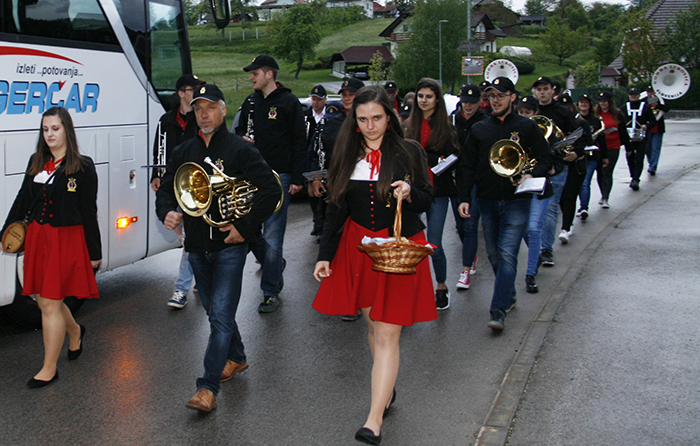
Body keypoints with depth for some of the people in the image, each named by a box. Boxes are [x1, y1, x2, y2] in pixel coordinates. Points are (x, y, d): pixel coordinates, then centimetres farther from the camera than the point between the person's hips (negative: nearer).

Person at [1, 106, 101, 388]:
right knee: (43, 298, 12)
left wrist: (94, 252, -5)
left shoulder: (82, 167, -7)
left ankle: (49, 369, 9)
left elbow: (89, 211, -7)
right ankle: (75, 332, 43)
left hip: (67, 238, -6)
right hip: (37, 236, 6)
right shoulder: (36, 162, 10)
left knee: (50, 303, -4)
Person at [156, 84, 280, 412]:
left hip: (229, 246, -6)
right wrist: (167, 213, -6)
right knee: (213, 310, 19)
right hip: (197, 246, 6)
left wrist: (245, 227, -15)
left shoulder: (241, 149, -6)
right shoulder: (184, 152, 10)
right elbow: (166, 189, 17)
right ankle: (236, 358, 40)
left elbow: (272, 190, -12)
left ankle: (208, 387, -9)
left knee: (221, 314, -10)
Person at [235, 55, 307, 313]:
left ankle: (271, 292, 4)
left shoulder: (289, 102, -3)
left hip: (279, 176, -6)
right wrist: (242, 138, 0)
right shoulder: (250, 103, 14)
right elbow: (240, 130, 26)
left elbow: (299, 142, -4)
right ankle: (275, 264, 33)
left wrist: (297, 179, -11)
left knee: (273, 235, -5)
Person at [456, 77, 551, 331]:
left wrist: (532, 175, -16)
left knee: (507, 254, -12)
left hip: (516, 202, -4)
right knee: (494, 254, 10)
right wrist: (464, 198, -1)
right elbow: (467, 167, 9)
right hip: (487, 202, 4)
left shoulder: (527, 127, 3)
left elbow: (546, 159, 5)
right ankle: (509, 297, 29)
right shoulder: (479, 130, 9)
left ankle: (498, 311, -13)